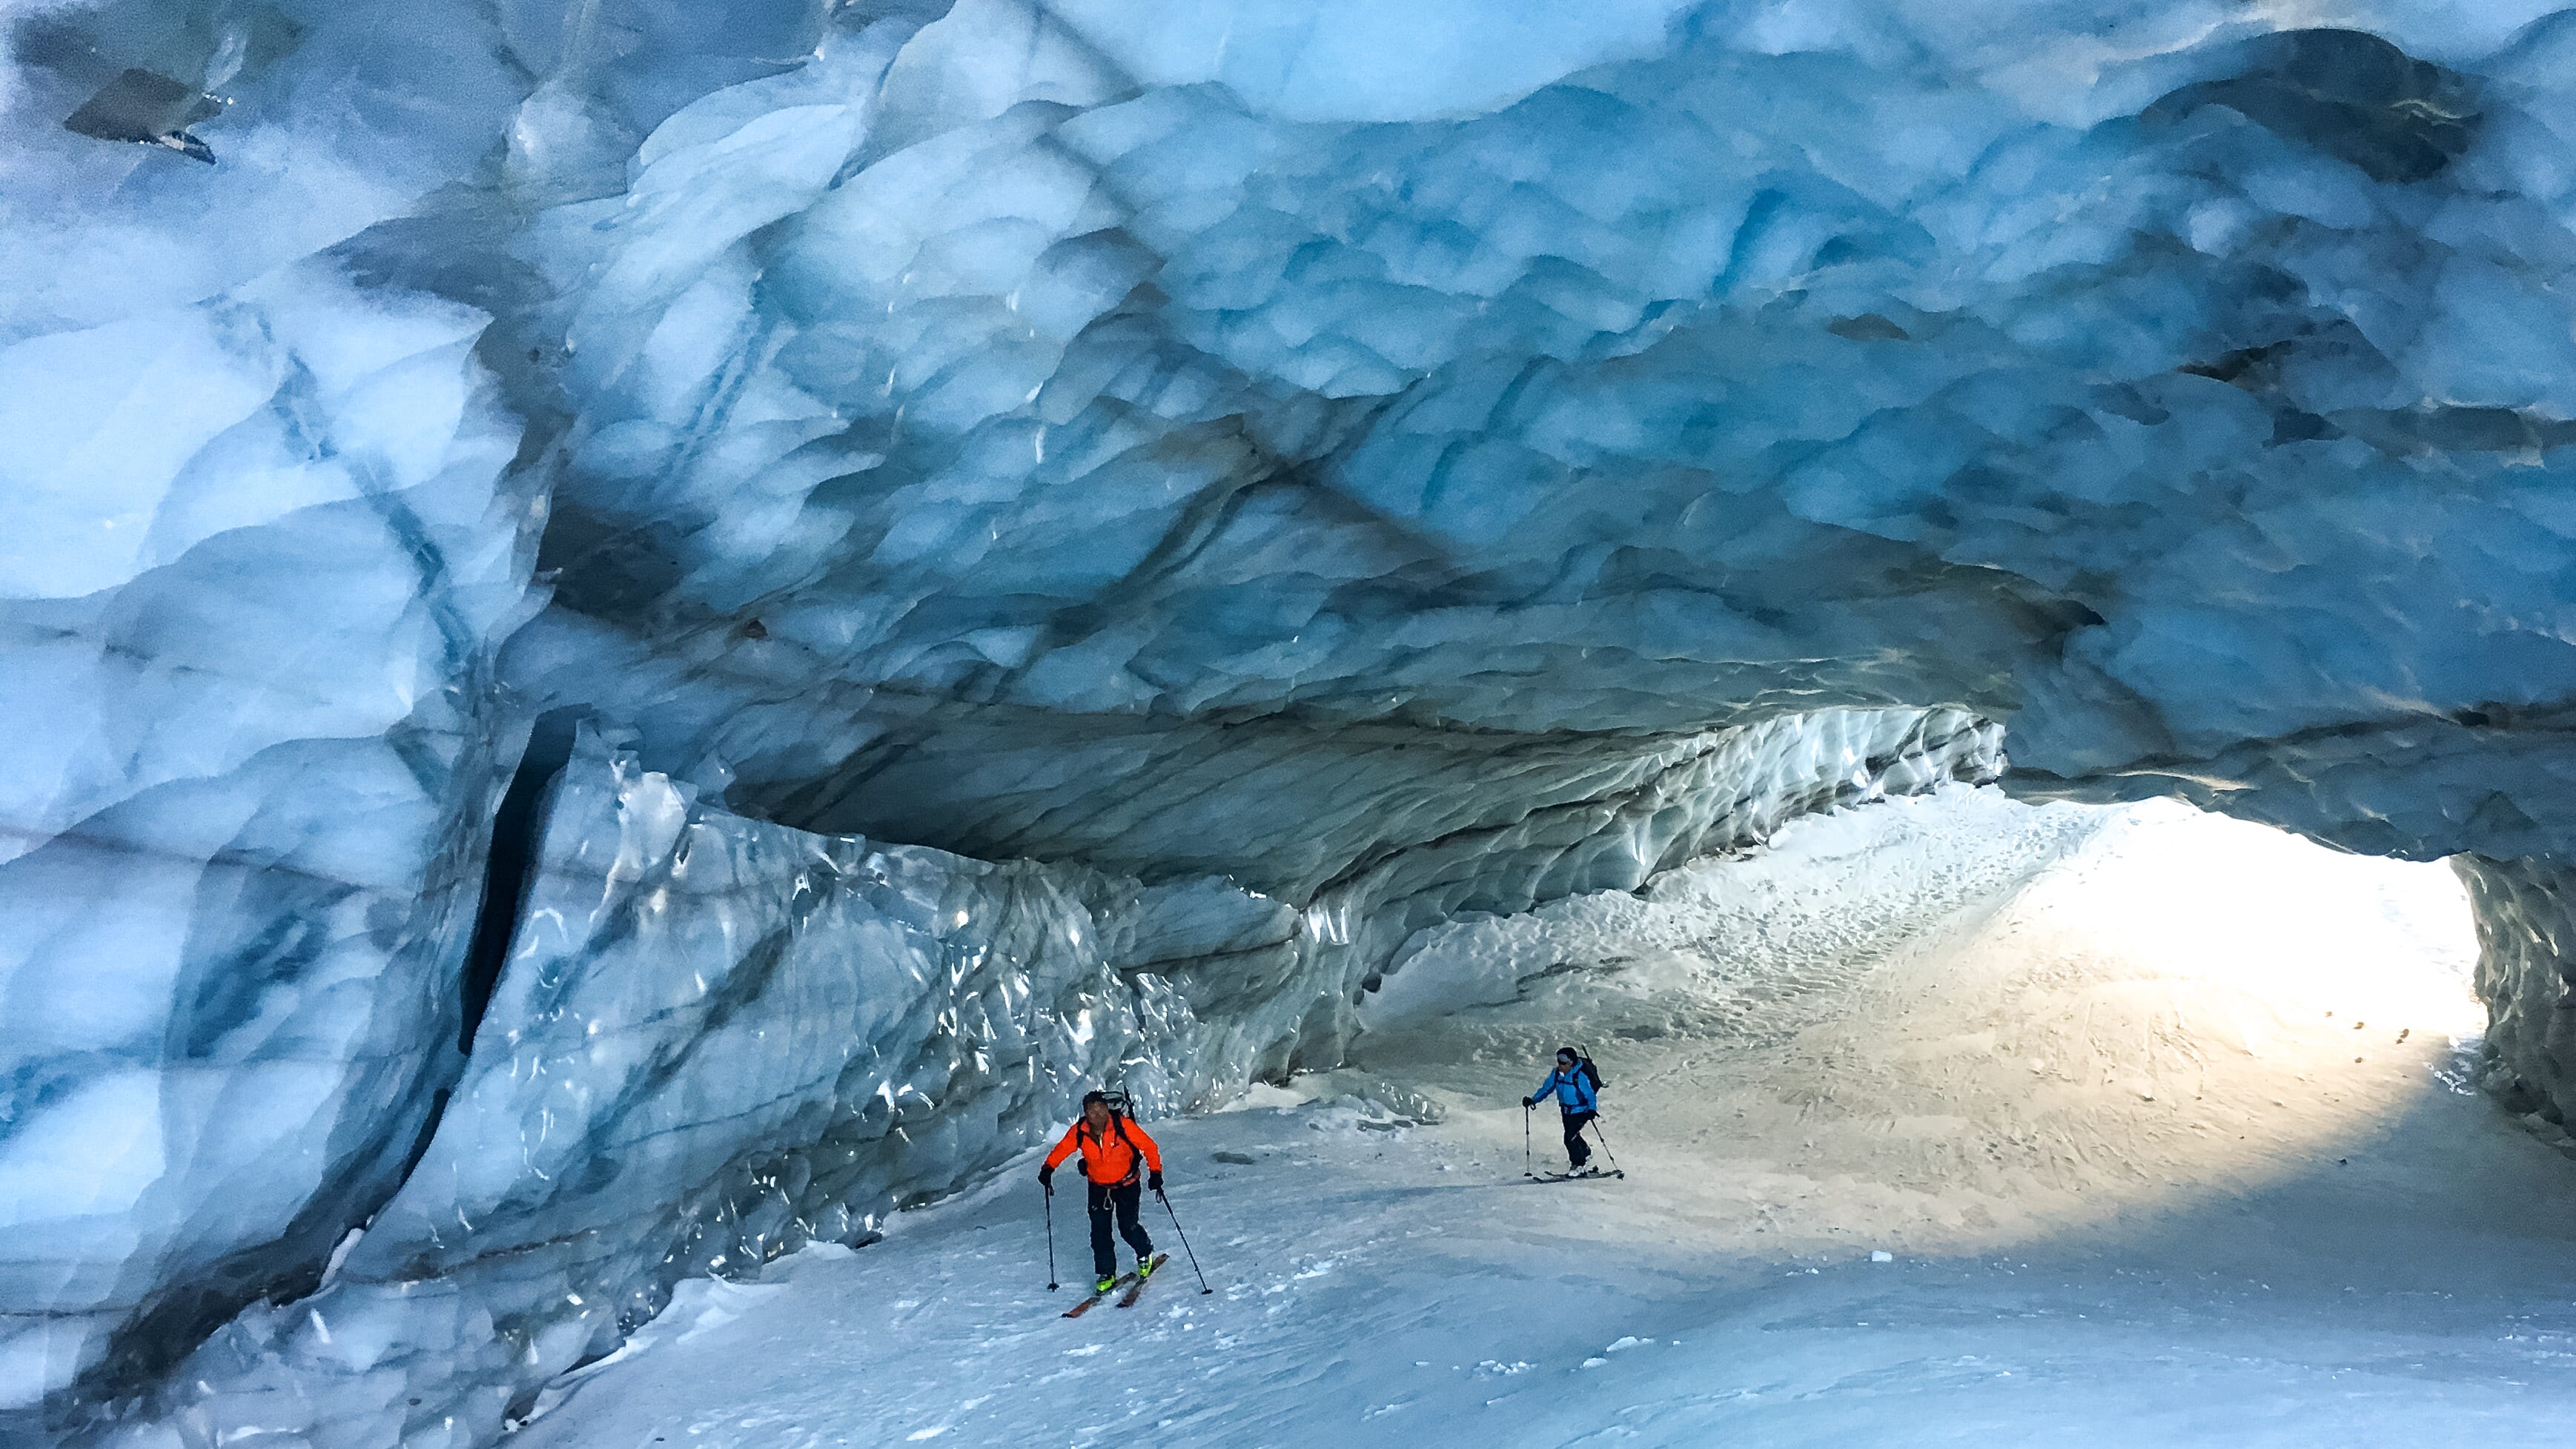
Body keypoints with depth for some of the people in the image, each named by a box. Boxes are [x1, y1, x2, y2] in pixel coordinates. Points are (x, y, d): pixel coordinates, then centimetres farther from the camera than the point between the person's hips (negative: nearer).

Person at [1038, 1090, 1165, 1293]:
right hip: (1098, 1187, 3)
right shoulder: (1078, 1132, -15)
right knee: (1100, 1231, -5)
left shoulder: (1123, 1125, -24)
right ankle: (1107, 1274, 11)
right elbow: (1061, 1150, 2)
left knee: (1128, 1227, -4)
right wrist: (1048, 1169, -12)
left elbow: (1149, 1147, -16)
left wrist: (1155, 1173, -23)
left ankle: (1145, 1254, 27)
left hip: (1126, 1185, -3)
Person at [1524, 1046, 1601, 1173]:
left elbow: (1590, 1094, -28)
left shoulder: (1580, 1076, -25)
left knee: (1570, 1137, -14)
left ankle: (1578, 1164, 5)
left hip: (1580, 1111, -7)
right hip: (1566, 1111, 7)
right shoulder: (1557, 1074, -4)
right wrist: (1533, 1099, -3)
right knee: (1572, 1136, 16)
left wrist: (1592, 1109, -44)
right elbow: (1546, 1088, 6)